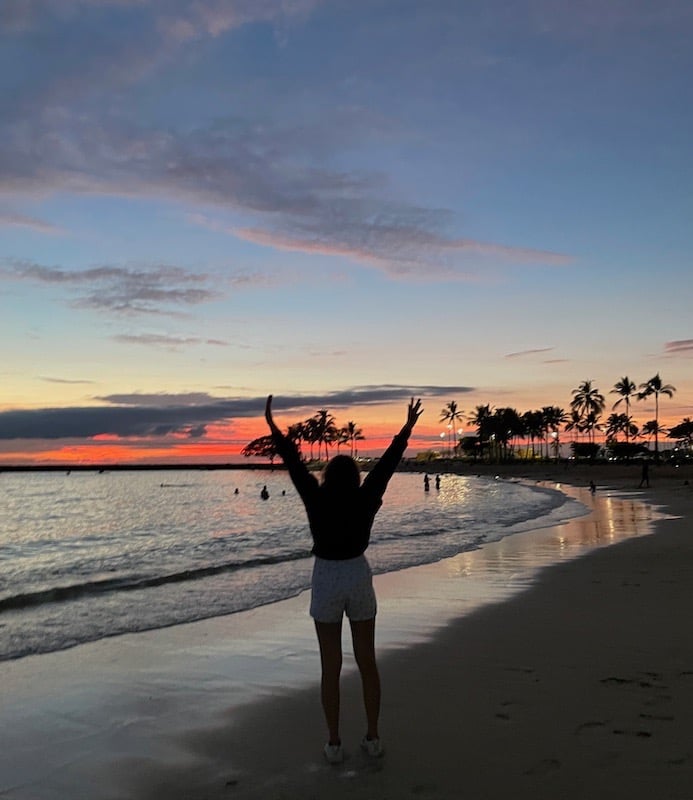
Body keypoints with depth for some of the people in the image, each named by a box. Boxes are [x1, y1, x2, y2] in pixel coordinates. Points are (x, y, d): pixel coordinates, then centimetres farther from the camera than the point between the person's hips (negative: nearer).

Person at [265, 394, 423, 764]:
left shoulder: (317, 499, -13)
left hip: (326, 581, -1)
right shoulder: (366, 500, -9)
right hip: (359, 578, 2)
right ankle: (372, 737, 19)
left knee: (330, 667, 7)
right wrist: (408, 427, 4)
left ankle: (334, 743, 14)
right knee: (367, 661, 12)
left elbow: (294, 464, -9)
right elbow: (387, 462, -4)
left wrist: (273, 426, -3)